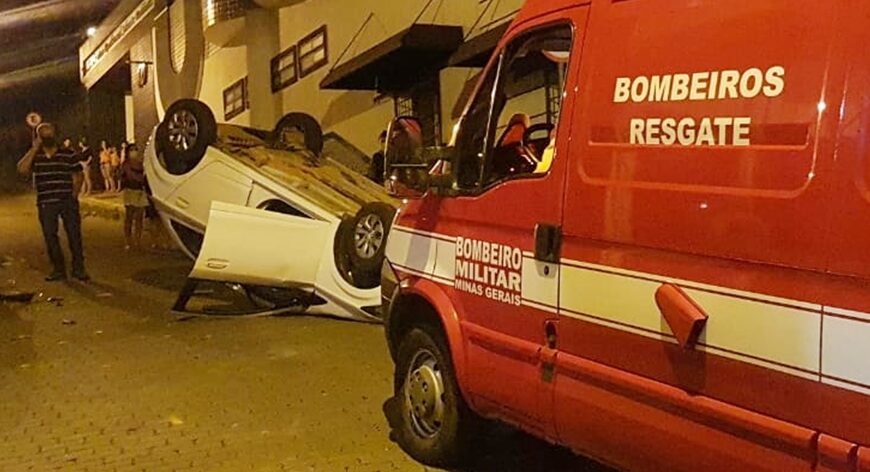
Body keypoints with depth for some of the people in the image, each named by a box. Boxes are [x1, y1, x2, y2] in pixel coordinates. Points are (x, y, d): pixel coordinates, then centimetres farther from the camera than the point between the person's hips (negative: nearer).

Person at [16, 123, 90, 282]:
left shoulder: (69, 155, 2)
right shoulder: (34, 156, 6)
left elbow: (77, 177, 6)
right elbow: (22, 169, -12)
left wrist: (73, 197, -3)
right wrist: (34, 148, -11)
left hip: (68, 202, -2)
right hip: (46, 204, 2)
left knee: (74, 235, 0)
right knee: (50, 237, 7)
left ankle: (78, 269, 11)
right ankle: (58, 270, 19)